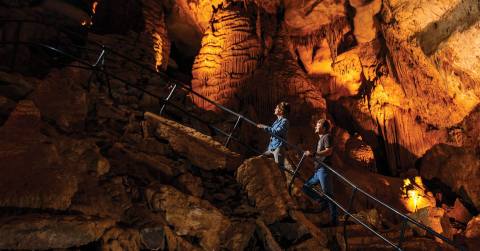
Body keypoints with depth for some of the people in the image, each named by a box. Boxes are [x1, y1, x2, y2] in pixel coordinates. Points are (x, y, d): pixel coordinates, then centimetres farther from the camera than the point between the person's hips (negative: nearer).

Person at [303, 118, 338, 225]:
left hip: (323, 169, -10)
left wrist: (313, 154, -28)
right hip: (318, 170, 10)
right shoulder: (321, 138, 21)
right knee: (306, 186, 9)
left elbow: (329, 151, -22)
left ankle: (334, 219, 0)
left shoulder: (327, 136, -7)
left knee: (327, 193, -7)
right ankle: (323, 201, 13)